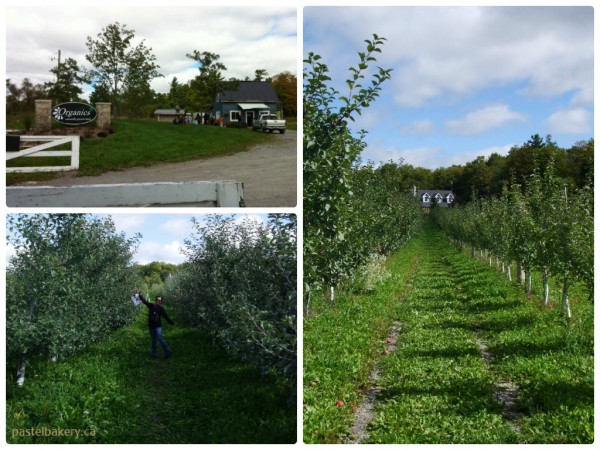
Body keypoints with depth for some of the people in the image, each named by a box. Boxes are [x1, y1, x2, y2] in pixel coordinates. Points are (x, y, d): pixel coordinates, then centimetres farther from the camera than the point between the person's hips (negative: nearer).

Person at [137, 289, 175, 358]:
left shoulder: (161, 309, -3)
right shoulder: (151, 306, 4)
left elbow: (166, 317, -1)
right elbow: (144, 301, 10)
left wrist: (172, 323, -2)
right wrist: (139, 294, 8)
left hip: (158, 326, -4)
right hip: (151, 326, 4)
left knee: (160, 338, -14)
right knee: (153, 340, 10)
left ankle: (168, 351, -10)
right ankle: (154, 353, 18)